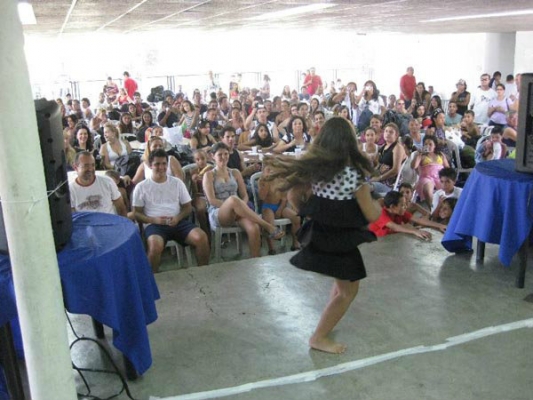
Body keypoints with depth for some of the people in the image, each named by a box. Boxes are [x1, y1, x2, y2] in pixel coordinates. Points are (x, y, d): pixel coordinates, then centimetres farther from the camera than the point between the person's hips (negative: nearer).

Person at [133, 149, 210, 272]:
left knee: (201, 237, -24)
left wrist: (178, 218, -9)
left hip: (177, 222, 3)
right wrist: (154, 220, -14)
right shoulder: (141, 187, 6)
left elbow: (188, 207, 13)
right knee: (155, 245, -37)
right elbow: (137, 213, 5)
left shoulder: (177, 183, 12)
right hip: (154, 224, -2)